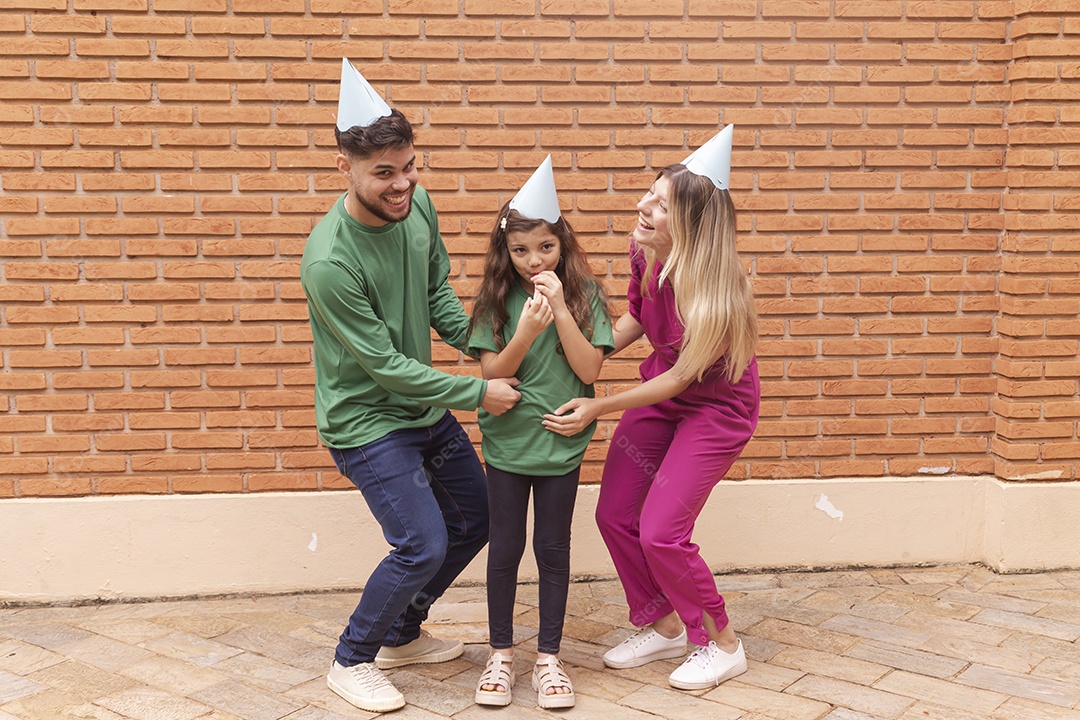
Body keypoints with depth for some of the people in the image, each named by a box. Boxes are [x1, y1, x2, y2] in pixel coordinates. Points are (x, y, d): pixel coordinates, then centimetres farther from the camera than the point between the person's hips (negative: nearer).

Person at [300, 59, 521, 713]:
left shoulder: (418, 205, -8)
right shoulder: (329, 261, -29)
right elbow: (385, 363, -23)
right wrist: (477, 393, -19)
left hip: (426, 406, 8)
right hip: (366, 421, -8)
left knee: (477, 519, 15)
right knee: (424, 545, -10)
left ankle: (402, 635, 35)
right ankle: (352, 660, 17)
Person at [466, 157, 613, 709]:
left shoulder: (584, 294, -6)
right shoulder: (496, 299, -6)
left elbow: (589, 368, -13)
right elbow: (491, 374, -9)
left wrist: (560, 309, -21)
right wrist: (526, 332, -26)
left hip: (562, 442, 0)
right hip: (507, 442, 1)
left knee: (553, 548, 9)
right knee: (505, 547, 10)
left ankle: (548, 657, 23)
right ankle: (501, 654, 26)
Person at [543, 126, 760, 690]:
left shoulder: (717, 286, -32)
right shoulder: (643, 252, -13)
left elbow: (681, 377, -24)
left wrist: (597, 408, -22)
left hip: (715, 406, -7)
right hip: (659, 395, 7)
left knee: (660, 533, -9)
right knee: (614, 514, 5)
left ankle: (722, 645, 15)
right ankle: (663, 627, 28)